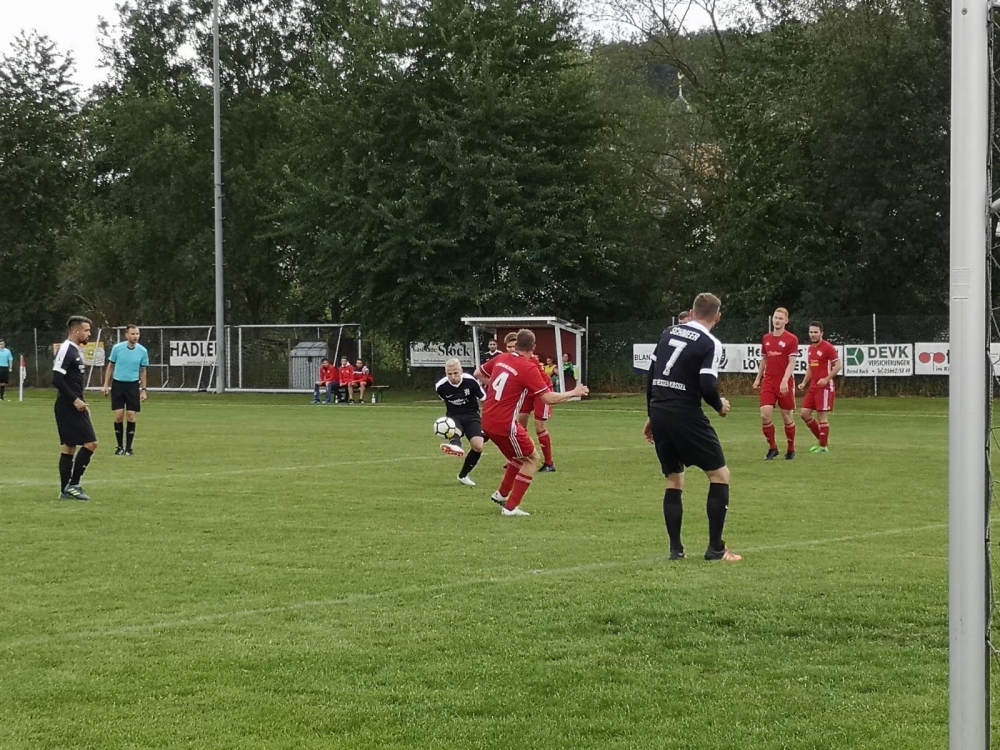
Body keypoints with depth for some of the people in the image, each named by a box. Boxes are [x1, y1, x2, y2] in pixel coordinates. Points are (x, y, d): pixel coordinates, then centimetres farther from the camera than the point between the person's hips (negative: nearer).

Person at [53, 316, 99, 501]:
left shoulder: (75, 350, 15)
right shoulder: (66, 350, -15)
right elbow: (57, 379, -21)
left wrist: (80, 402, 17)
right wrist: (75, 400, -20)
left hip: (74, 407, 10)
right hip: (68, 407, -10)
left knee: (69, 447, 10)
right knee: (90, 443, -11)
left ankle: (66, 491, 13)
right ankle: (73, 485, -6)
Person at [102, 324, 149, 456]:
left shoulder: (142, 351, -2)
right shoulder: (117, 348, -5)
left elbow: (143, 371, 8)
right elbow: (110, 367, 6)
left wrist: (143, 390, 4)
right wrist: (106, 385, 2)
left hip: (133, 385, 1)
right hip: (118, 384, -1)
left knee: (131, 416, -3)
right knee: (119, 416, -4)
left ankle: (129, 448, 7)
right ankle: (120, 447, 10)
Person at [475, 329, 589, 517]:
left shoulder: (501, 359, 4)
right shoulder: (528, 368, -16)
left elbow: (479, 373, 20)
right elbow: (548, 398, -17)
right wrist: (573, 393, -4)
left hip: (487, 422, 8)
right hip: (505, 424, -8)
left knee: (520, 457, 27)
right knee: (533, 458, 9)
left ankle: (502, 494, 36)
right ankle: (511, 507, 5)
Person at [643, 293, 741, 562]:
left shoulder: (668, 333, 11)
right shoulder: (710, 343, -7)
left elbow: (651, 375, 13)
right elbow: (707, 386, -17)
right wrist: (720, 406, 5)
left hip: (659, 415, 6)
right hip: (686, 416, -6)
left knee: (674, 480, 16)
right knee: (720, 475, 5)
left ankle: (676, 549, 12)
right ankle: (716, 548, 3)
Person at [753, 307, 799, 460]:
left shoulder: (792, 339, -6)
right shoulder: (766, 338, 10)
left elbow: (792, 362, -13)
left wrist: (785, 381, -24)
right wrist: (758, 378, 18)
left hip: (785, 384, -4)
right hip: (768, 382, 4)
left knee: (787, 417, 4)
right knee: (765, 415, -9)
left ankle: (791, 449, 20)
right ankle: (772, 448, 6)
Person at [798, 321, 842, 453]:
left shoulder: (828, 347, -10)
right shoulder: (811, 348, 14)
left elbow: (838, 364, -14)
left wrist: (827, 379, -22)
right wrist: (804, 383, 13)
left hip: (824, 387, -8)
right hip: (813, 386, 8)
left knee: (822, 415, -6)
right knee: (804, 412, 5)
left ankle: (824, 446, 3)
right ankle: (822, 440, 17)